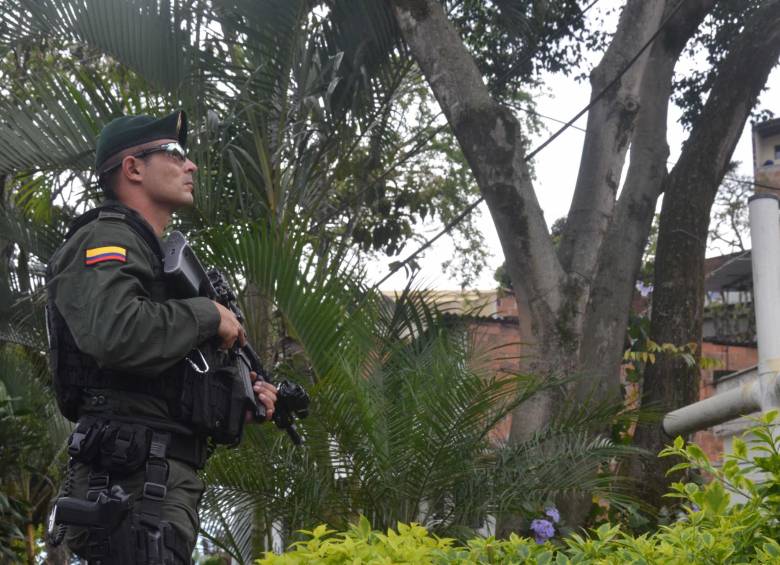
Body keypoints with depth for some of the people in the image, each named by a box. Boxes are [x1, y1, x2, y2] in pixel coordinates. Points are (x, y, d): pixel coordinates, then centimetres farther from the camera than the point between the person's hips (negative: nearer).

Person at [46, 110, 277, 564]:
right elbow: (113, 334, -27)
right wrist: (208, 316, -11)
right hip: (132, 479, -10)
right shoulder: (105, 240, -5)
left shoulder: (158, 255, 26)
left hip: (168, 482, 10)